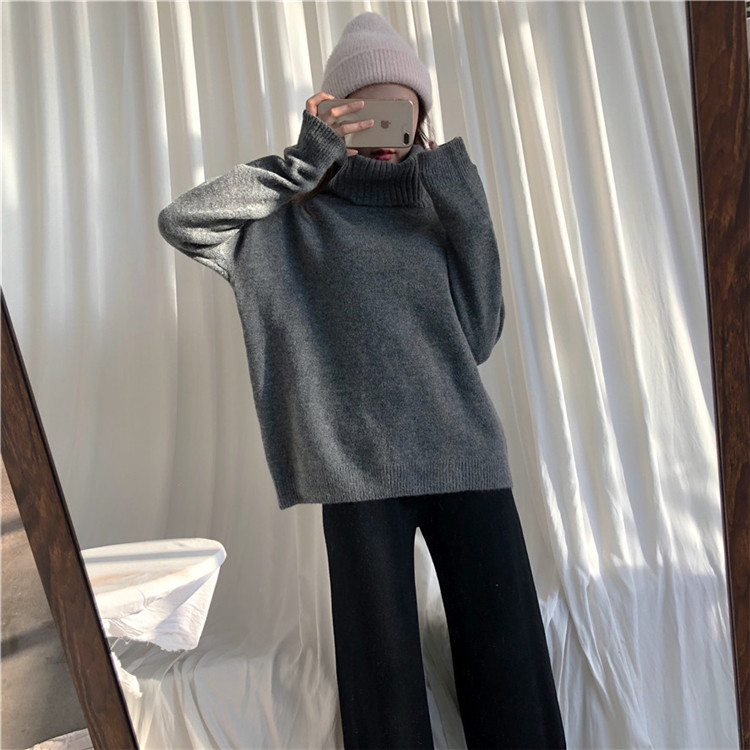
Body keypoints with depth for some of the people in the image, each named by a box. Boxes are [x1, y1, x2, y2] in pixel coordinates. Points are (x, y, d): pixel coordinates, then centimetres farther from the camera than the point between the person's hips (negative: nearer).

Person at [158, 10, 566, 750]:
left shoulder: (440, 211, 16)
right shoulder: (297, 220, 9)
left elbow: (479, 334, 7)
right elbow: (179, 219, -2)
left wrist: (468, 211, 0)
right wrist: (303, 161, -4)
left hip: (467, 452, 3)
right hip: (360, 467, -2)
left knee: (507, 656, 5)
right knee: (383, 664, 4)